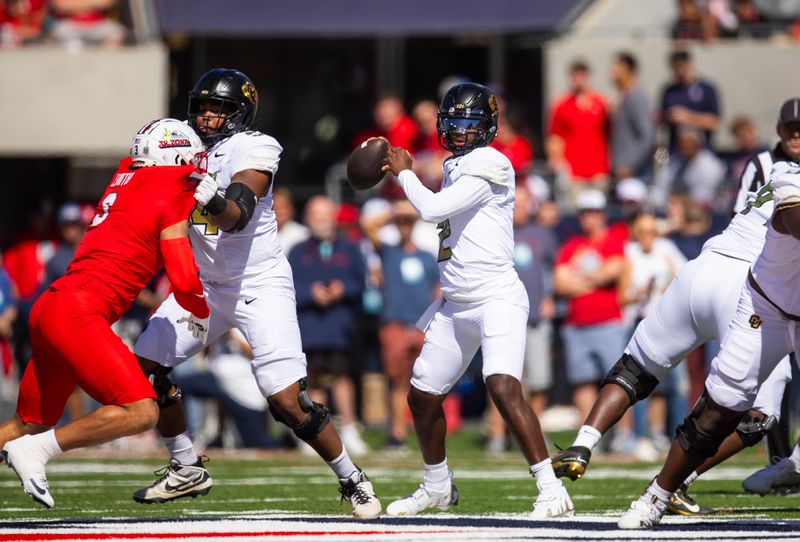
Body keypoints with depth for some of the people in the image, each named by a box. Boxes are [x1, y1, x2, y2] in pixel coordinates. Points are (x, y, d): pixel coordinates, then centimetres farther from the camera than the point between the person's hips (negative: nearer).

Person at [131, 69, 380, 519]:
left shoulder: (254, 151, -16)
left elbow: (236, 215, -31)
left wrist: (211, 199, -50)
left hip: (260, 284, -7)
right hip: (205, 283, 7)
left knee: (287, 401, -13)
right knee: (144, 365, 1)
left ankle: (352, 479, 5)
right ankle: (187, 470, 16)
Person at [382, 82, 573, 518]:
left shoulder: (488, 167, -12)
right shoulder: (455, 168, 15)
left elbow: (432, 209, -17)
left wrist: (404, 172, -3)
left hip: (496, 298, -9)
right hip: (456, 303, 9)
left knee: (504, 388, -27)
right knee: (422, 398, 14)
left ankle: (550, 488, -26)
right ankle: (437, 487, 34)